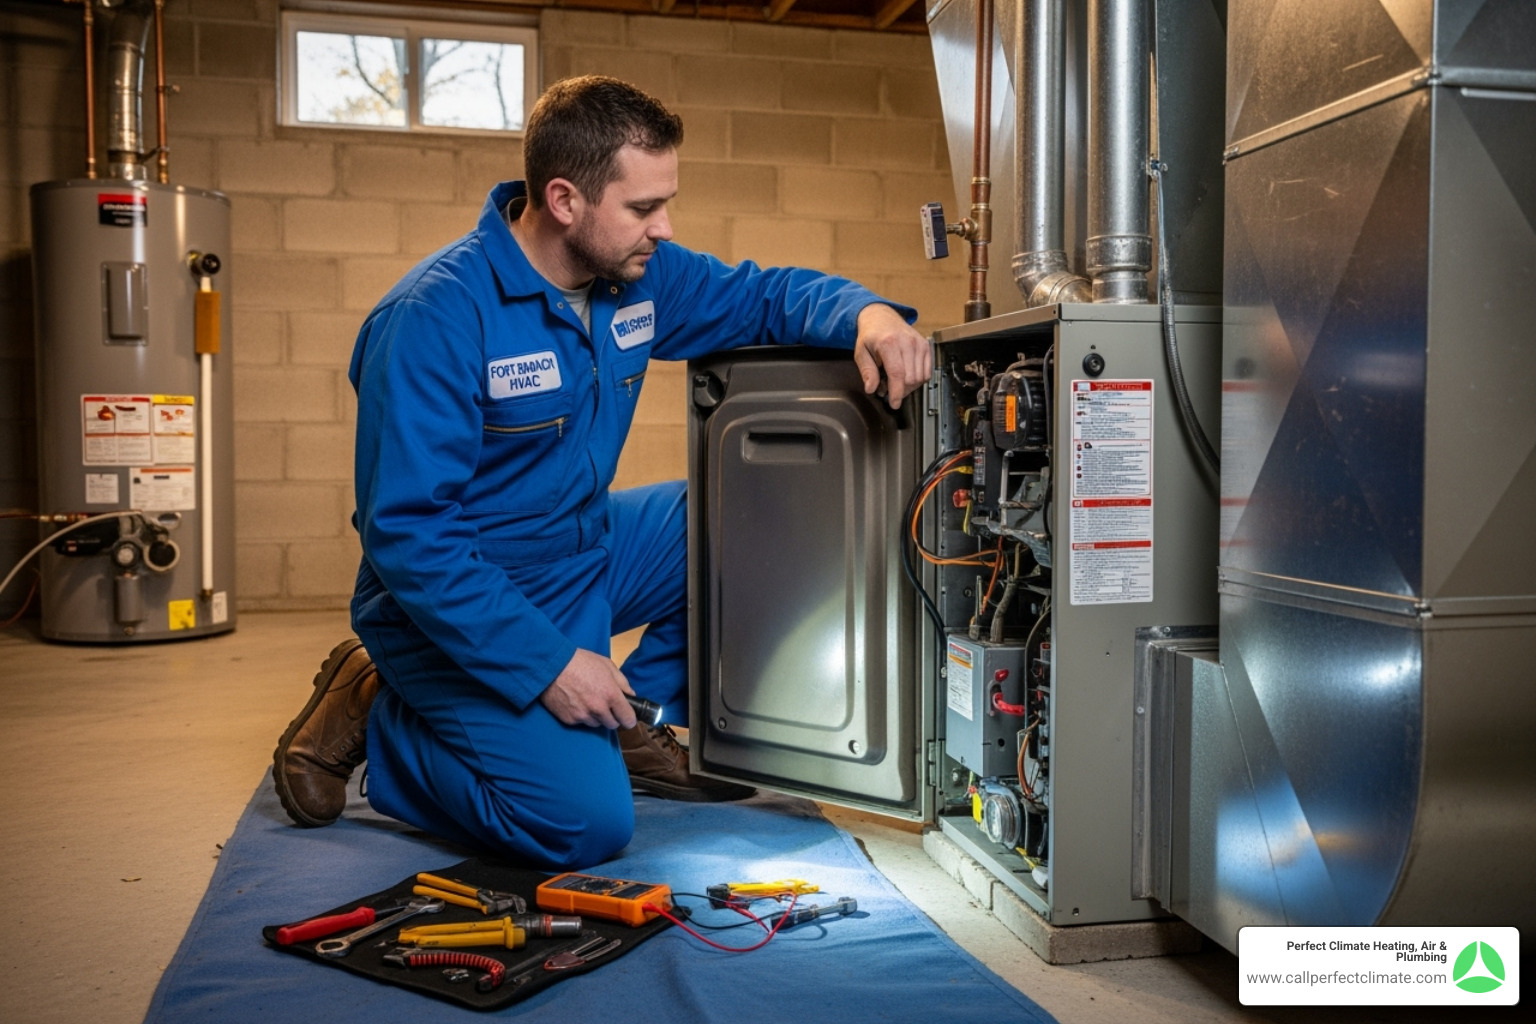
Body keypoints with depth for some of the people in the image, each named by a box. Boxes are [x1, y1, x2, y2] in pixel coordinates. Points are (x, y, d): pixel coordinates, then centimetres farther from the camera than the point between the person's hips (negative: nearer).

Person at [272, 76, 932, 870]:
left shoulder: (638, 275, -4)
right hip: (460, 605, -7)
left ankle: (640, 721, 9)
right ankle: (376, 720, 4)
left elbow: (765, 295, 7)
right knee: (585, 823, -19)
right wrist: (545, 664, -27)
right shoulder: (436, 317, -26)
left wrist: (867, 314, -17)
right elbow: (407, 535, -26)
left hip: (585, 554, 8)